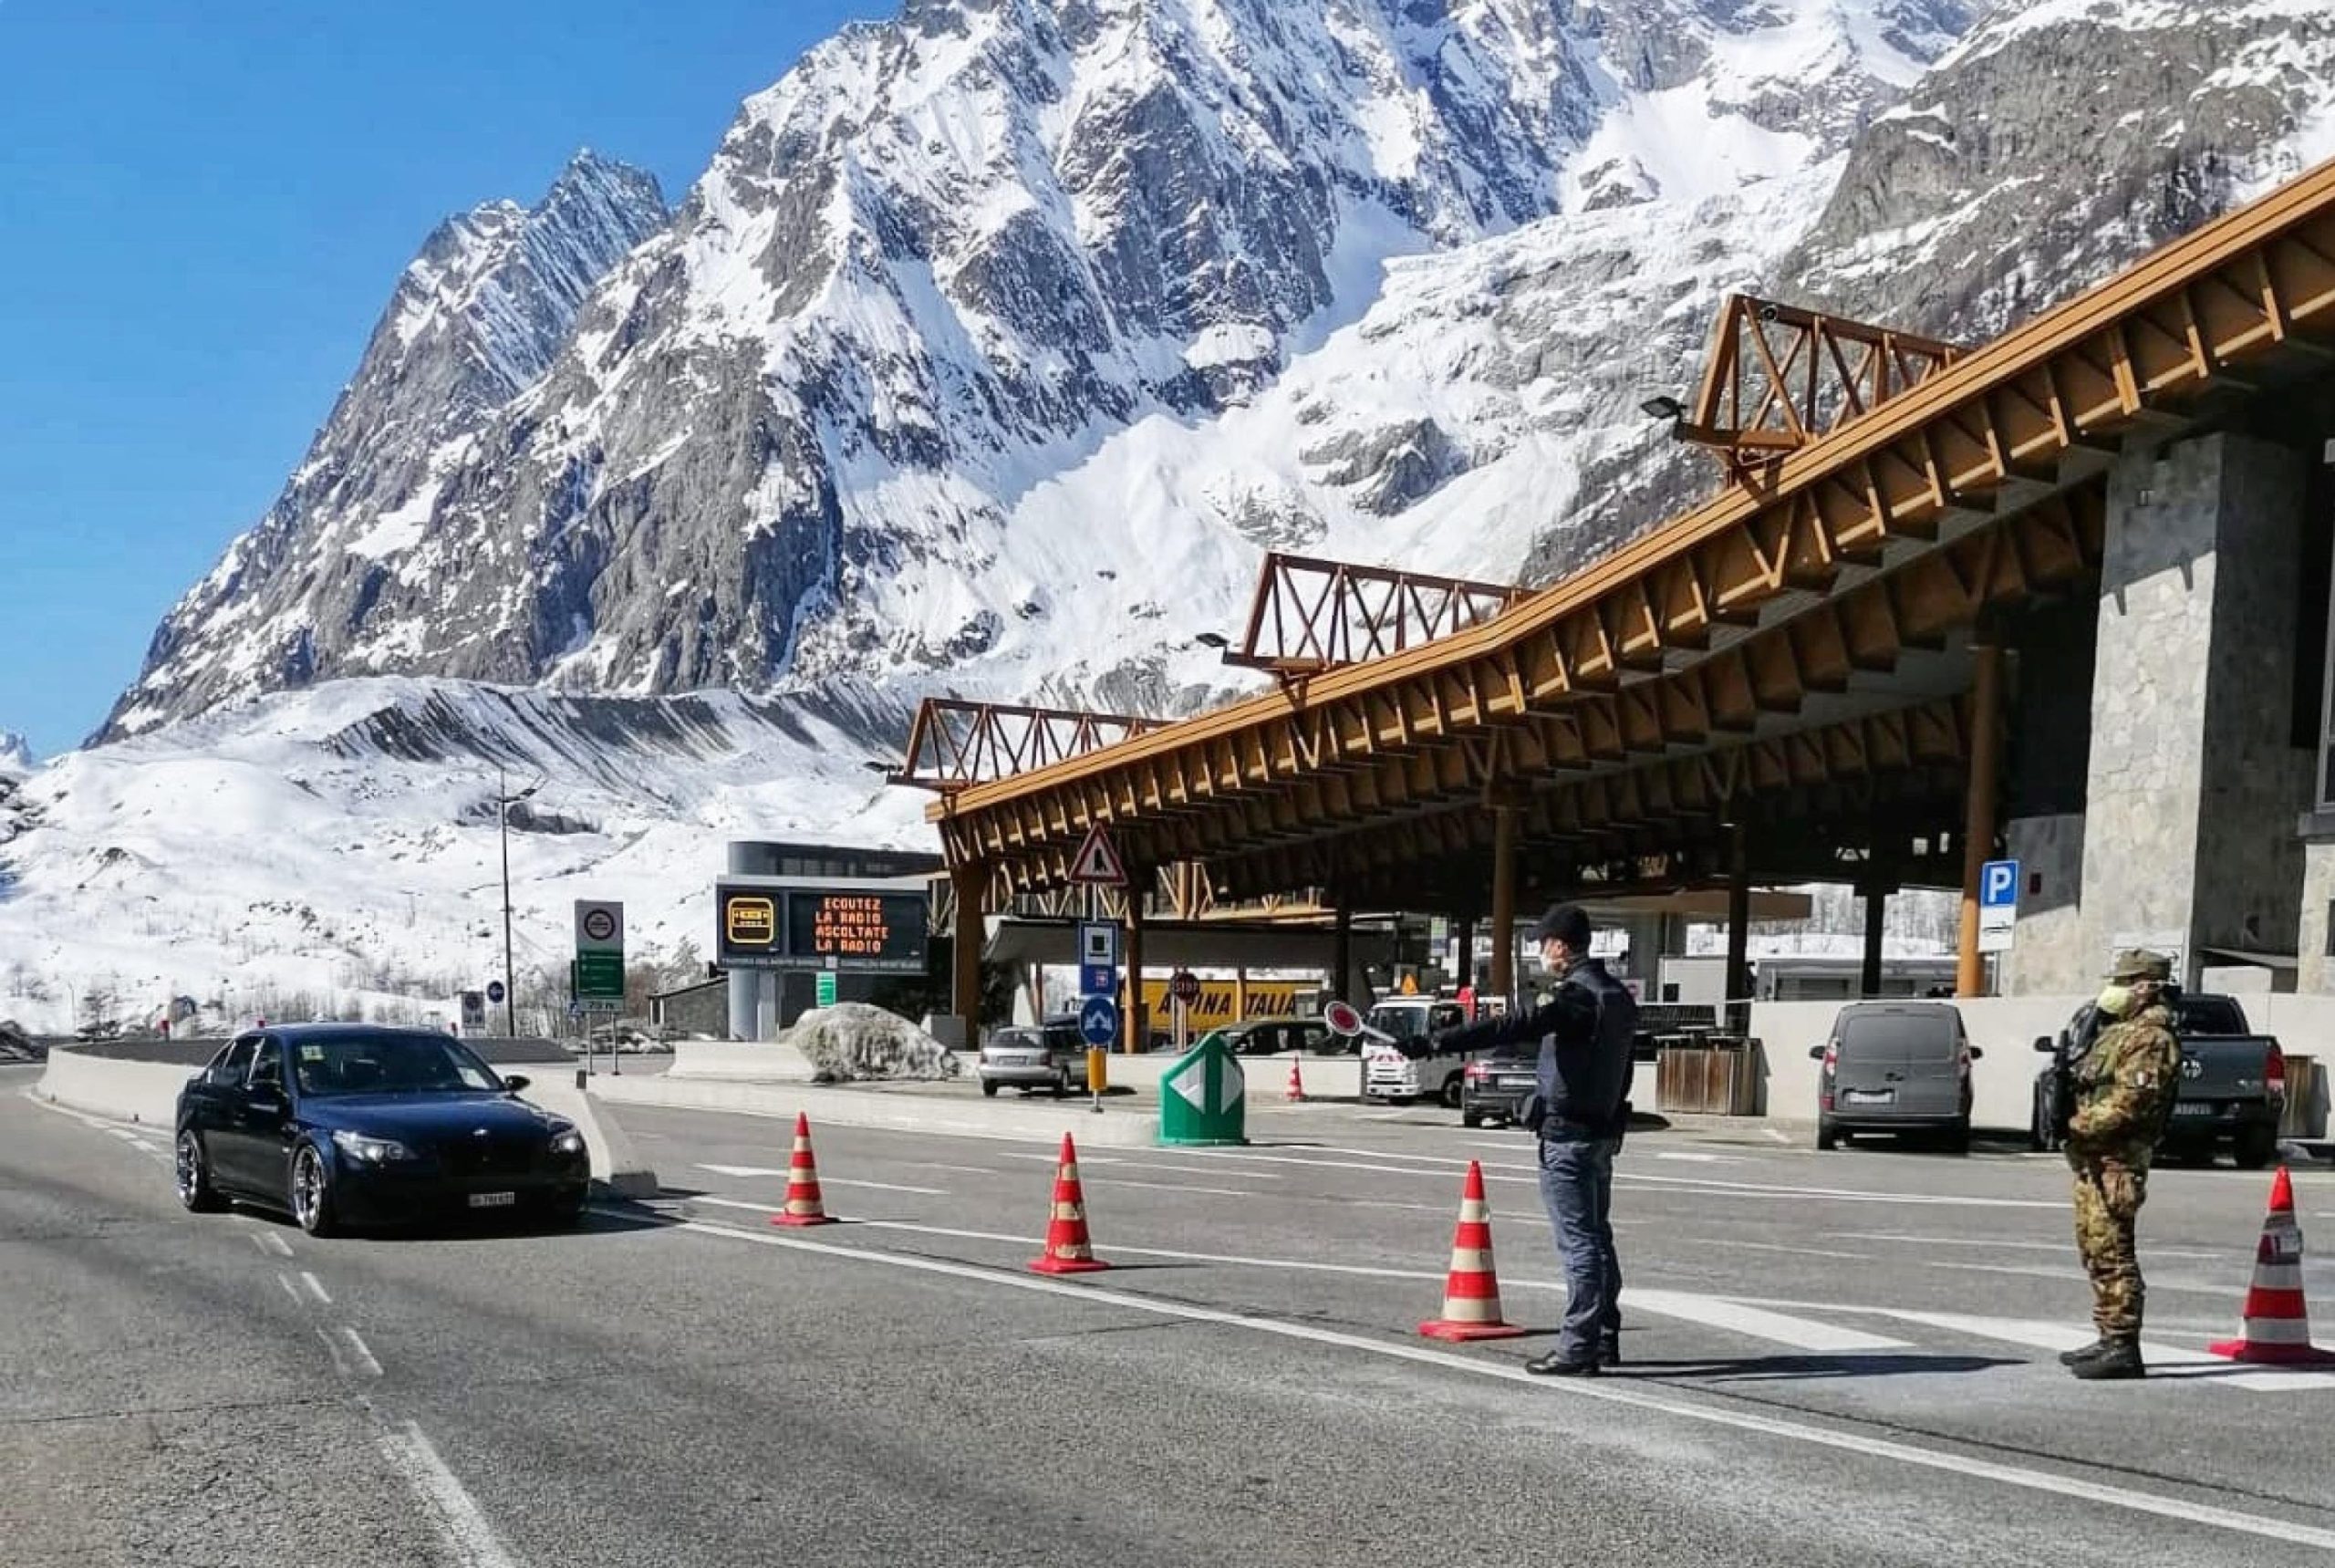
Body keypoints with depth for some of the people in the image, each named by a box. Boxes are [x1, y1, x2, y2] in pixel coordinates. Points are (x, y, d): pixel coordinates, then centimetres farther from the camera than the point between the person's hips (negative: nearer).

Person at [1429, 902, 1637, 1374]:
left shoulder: (1579, 994, -18)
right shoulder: (1617, 994, 12)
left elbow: (1514, 1027, -30)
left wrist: (1440, 1042, -35)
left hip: (1568, 1135, -10)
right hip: (1603, 1132, 10)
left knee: (1578, 1242, -7)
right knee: (1597, 1237, 15)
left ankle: (1578, 1347, -4)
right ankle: (1605, 1340, 22)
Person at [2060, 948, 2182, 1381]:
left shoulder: (2151, 1038, -12)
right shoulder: (2119, 1031, 20)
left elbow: (2132, 1101, -21)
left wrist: (2080, 1126, -19)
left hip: (2117, 1160, -11)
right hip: (2092, 1159, 11)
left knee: (2111, 1251, -11)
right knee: (2093, 1248, 14)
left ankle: (2123, 1348, -10)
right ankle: (2110, 1339, 22)